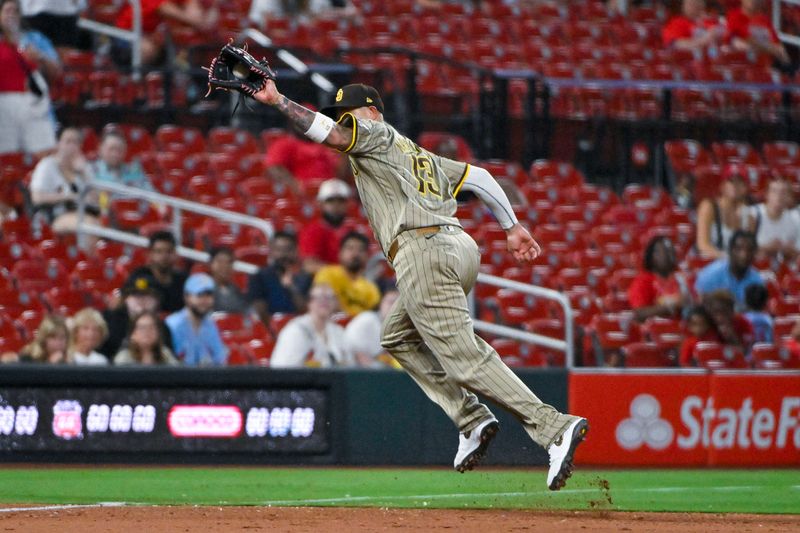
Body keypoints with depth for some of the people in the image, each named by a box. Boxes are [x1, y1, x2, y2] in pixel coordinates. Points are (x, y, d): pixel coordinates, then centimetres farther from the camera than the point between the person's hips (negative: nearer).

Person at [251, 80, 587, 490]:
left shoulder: (375, 134, 9)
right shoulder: (419, 154, 31)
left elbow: (331, 134, -10)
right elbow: (477, 176, 27)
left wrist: (278, 101, -6)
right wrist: (512, 227, 25)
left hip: (422, 251, -9)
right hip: (461, 246, 9)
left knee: (464, 358, -13)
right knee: (398, 337, 25)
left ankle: (555, 428, -24)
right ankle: (471, 418, 10)